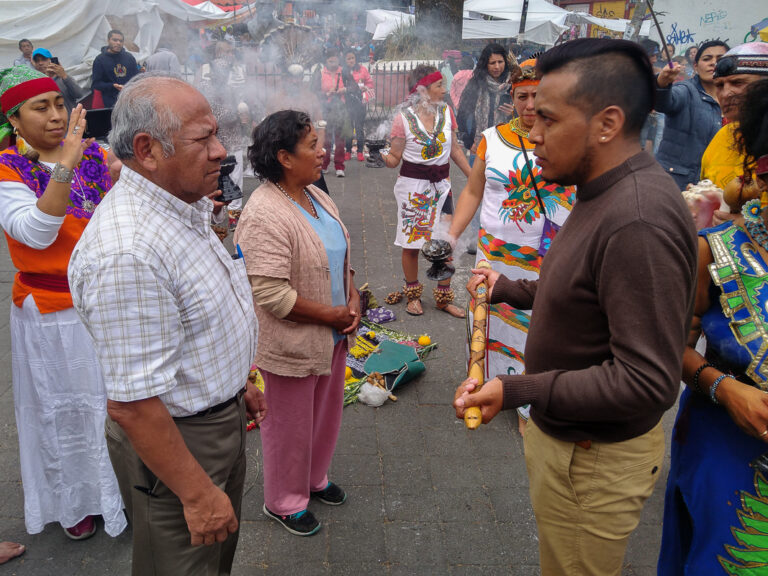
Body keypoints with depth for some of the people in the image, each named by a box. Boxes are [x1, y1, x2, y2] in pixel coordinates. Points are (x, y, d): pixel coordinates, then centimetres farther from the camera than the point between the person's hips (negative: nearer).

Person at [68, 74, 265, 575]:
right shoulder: (127, 252, -33)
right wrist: (197, 493, -22)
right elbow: (132, 403, -30)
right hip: (175, 439, -9)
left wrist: (236, 381, 20)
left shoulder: (185, 205, 1)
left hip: (221, 416, 9)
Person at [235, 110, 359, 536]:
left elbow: (341, 253, 14)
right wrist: (333, 315, -18)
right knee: (289, 424, 12)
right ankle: (284, 502, 36)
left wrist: (353, 298, -2)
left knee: (327, 412, 24)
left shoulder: (316, 196, 4)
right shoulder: (265, 216, -26)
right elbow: (272, 295, -29)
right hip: (291, 345, -9)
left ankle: (314, 478, 50)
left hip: (331, 337, 9)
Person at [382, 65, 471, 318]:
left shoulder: (446, 112, 4)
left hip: (441, 183, 4)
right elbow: (394, 158, -6)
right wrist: (381, 154, -28)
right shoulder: (404, 117, -8)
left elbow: (455, 150, 12)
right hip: (412, 184, -3)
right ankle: (413, 295, 24)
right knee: (411, 243, 5)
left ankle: (444, 297, 18)